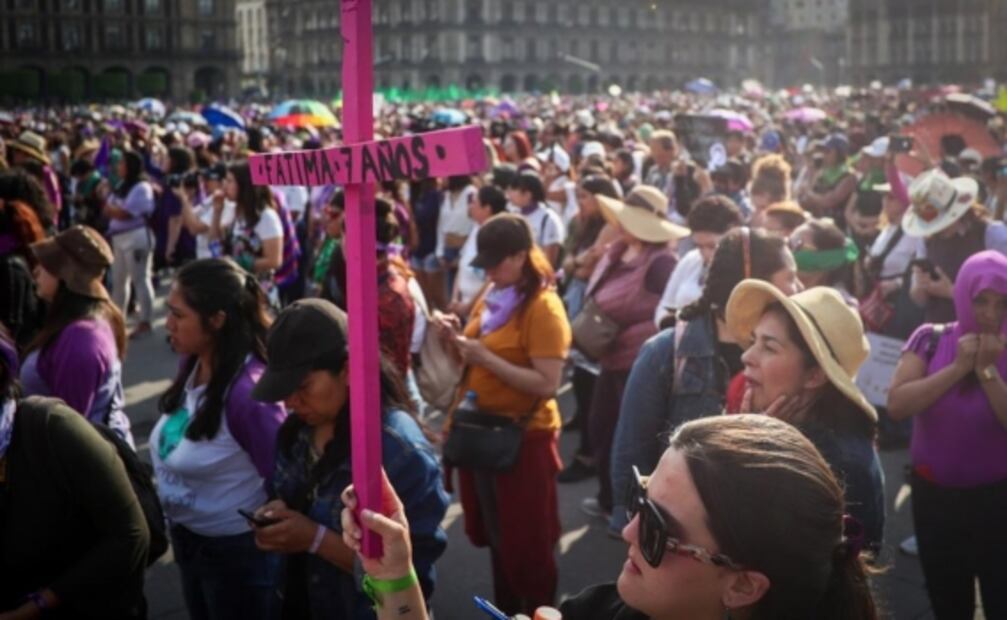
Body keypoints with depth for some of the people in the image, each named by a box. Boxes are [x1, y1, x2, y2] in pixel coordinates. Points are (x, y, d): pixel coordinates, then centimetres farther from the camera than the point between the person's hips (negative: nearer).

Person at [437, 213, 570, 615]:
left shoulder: (543, 307, -16)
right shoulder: (491, 298, 7)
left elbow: (547, 385, -23)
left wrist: (485, 357, -25)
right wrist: (458, 339, -2)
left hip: (523, 437, -8)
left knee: (526, 543, 5)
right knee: (496, 536, 19)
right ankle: (504, 609, 35)